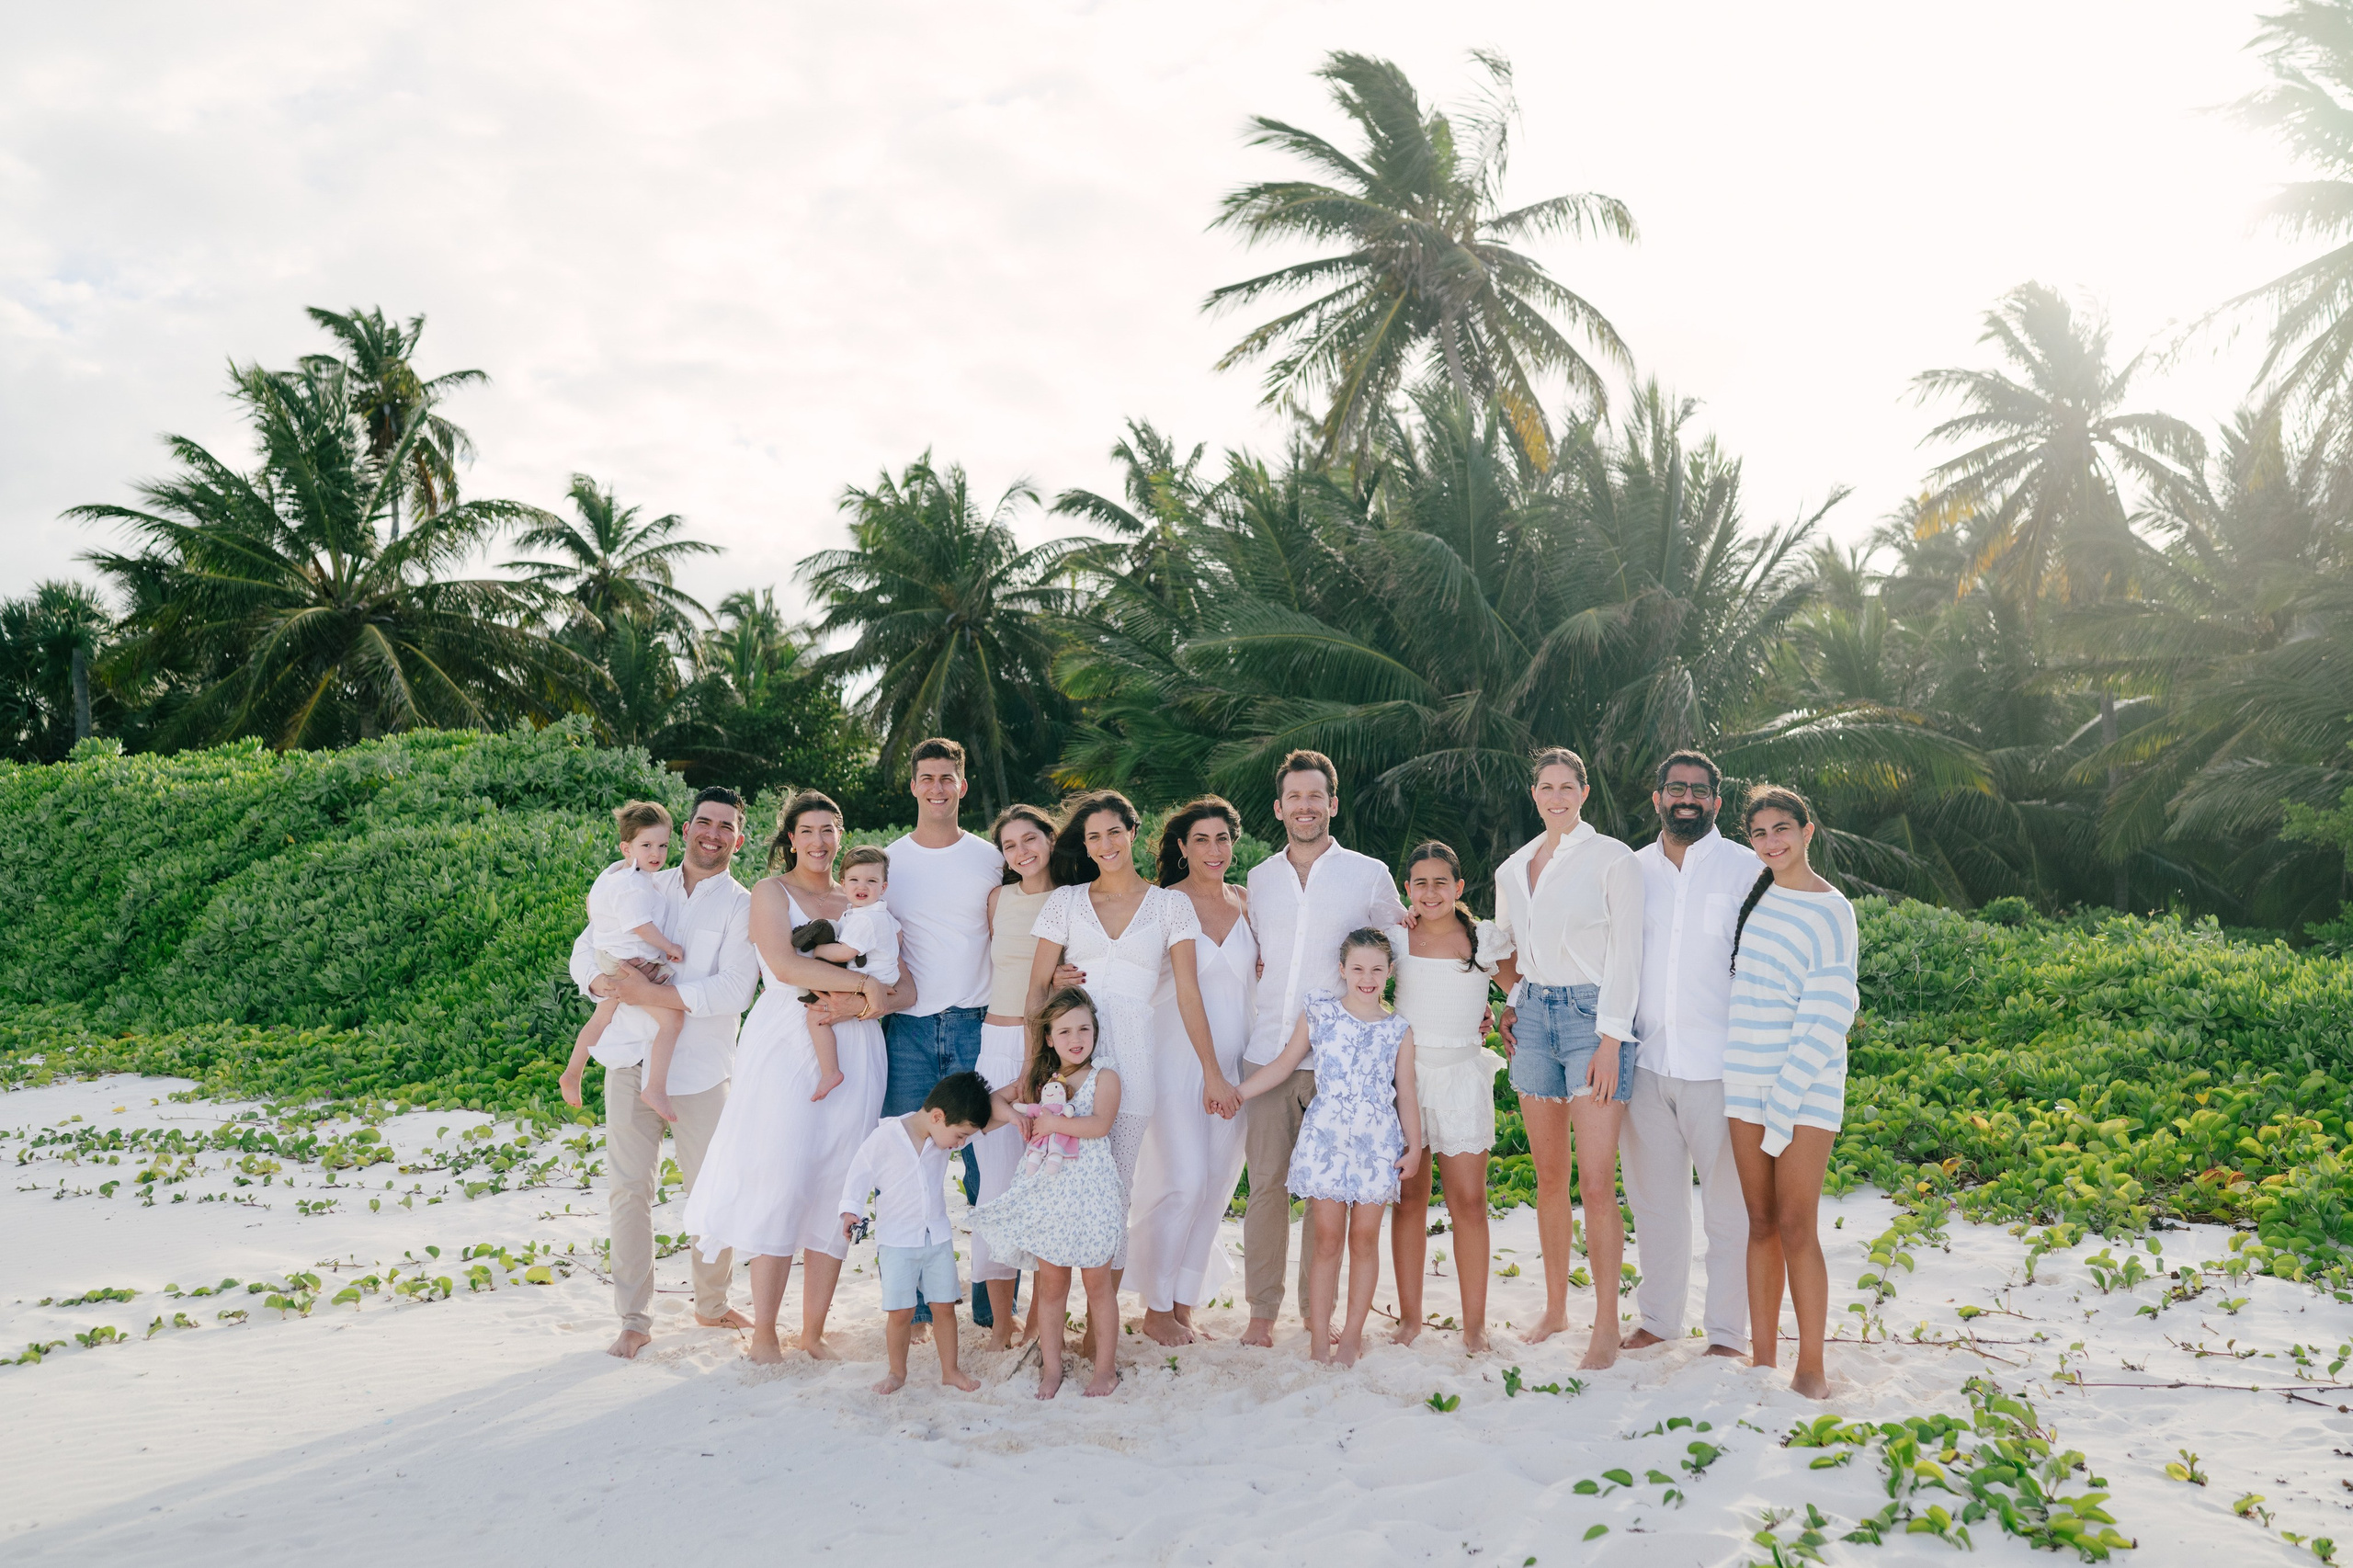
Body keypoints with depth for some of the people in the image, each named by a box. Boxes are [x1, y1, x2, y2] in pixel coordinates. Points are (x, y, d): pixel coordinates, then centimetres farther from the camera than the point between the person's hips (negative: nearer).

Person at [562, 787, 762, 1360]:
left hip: (699, 1069, -2)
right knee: (630, 1189, 3)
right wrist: (603, 983, -10)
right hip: (631, 1060, 2)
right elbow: (586, 949, 13)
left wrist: (652, 994, -19)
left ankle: (712, 1303, 26)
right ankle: (634, 1319, 14)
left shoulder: (742, 908, -1)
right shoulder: (643, 889, 11)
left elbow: (733, 990, -14)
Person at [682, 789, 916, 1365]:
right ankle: (763, 1334, 2)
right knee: (781, 1183, -8)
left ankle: (814, 1330, 10)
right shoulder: (771, 892, 7)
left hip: (852, 1053, 4)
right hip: (786, 1051, -4)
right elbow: (785, 965, -12)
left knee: (836, 1188, 2)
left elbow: (905, 989, 9)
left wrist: (854, 1006, -9)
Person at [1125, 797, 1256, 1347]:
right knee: (1186, 1182, -9)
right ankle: (1156, 1309, 7)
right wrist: (1210, 1072, -16)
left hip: (1231, 1058, 5)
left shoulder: (1245, 901, 8)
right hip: (1180, 1055, -5)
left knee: (1217, 1182, 6)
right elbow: (1186, 988, -13)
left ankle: (1184, 1302, 19)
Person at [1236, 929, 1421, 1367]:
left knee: (1364, 1238, 5)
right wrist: (1233, 1094, 5)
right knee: (1327, 1238, 1)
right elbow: (1282, 1066, 8)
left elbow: (1406, 1094, 9)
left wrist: (1414, 1146, 0)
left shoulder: (1398, 1029, 6)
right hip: (1325, 1138, -1)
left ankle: (1352, 1335, 17)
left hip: (1378, 1144, 1)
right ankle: (1319, 1339, 8)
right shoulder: (1319, 1013, 3)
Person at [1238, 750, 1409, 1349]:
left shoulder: (1370, 875, 5)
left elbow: (1398, 949, 14)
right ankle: (1263, 1309, 13)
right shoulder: (1258, 878, 13)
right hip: (1266, 1051, 2)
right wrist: (1253, 968, 9)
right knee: (1266, 1181, 1)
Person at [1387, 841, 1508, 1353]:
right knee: (1409, 1199, 5)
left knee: (1469, 1202, -3)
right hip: (1405, 1074, 1)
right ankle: (1409, 1317, 15)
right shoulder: (1397, 938, 3)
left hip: (1462, 1076, -1)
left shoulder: (1484, 938, 1)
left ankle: (1474, 1323, 6)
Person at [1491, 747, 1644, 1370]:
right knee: (1549, 1176, 10)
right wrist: (1506, 1005, 10)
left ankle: (1606, 1325, 2)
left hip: (1593, 1016, -5)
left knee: (1596, 1183, -8)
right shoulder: (1512, 868, 12)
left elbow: (1624, 953, -8)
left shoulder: (1612, 859, -4)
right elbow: (1499, 944, 24)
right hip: (1533, 1016, 5)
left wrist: (1611, 1040, -13)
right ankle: (1555, 1307, 22)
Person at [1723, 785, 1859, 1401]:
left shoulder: (1831, 911, -7)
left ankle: (1812, 1371, 5)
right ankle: (1762, 1359, 16)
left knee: (1796, 1227, -6)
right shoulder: (1751, 893, 10)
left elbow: (1826, 1015, -11)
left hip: (1808, 1081, -5)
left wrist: (1787, 1098, -15)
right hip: (1745, 1079, 5)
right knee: (1761, 1223, 9)